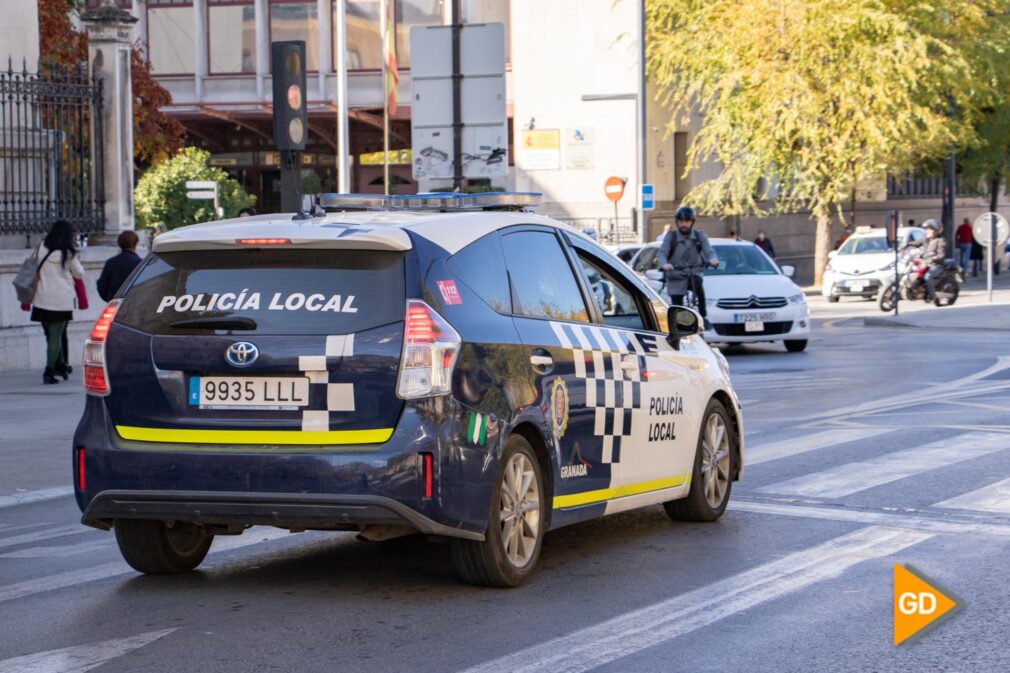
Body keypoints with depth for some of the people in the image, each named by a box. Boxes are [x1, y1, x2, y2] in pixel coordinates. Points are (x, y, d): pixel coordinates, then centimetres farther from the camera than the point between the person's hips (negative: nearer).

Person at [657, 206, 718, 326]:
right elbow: (662, 253, -11)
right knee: (677, 309, -6)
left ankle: (703, 316, -27)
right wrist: (664, 264, -35)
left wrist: (713, 259, -33)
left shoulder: (699, 236, 2)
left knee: (697, 282, -35)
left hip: (694, 272, 0)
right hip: (676, 275, 0)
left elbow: (709, 251, -8)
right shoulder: (671, 236, -1)